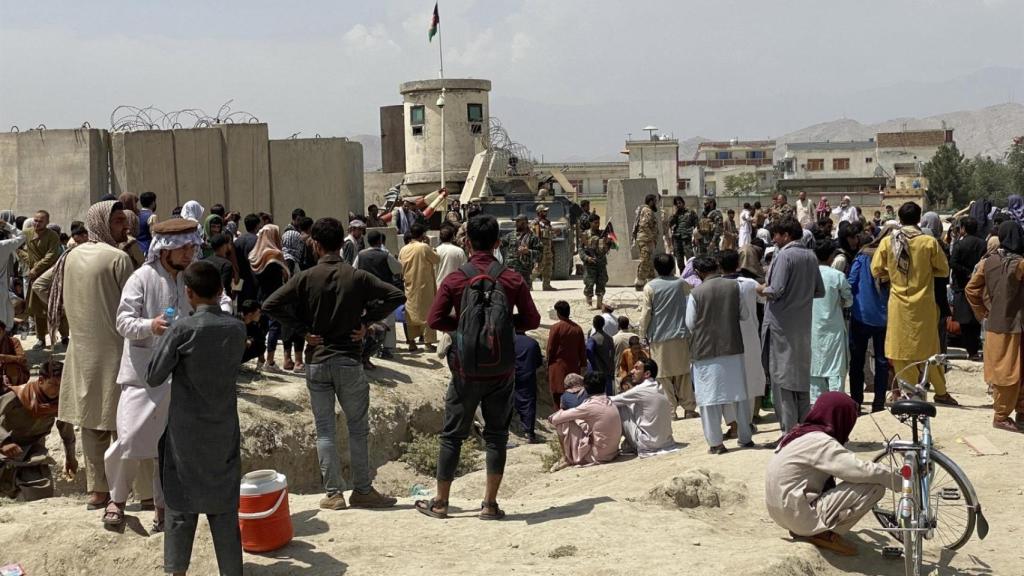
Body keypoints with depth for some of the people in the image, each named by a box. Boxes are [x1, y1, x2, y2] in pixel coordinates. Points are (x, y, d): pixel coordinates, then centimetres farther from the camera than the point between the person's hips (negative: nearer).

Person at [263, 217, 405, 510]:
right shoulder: (358, 277, -5)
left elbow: (270, 305, -10)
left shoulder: (306, 278, -5)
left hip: (316, 362, 1)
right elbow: (396, 296, -8)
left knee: (325, 430, 8)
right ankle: (362, 491, 14)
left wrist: (302, 329, -4)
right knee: (358, 428, 10)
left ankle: (333, 494, 10)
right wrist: (367, 321, -2)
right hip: (349, 360, -1)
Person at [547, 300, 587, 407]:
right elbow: (582, 349, 7)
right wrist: (583, 365, 15)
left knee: (558, 396, -1)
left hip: (558, 367, -4)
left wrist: (548, 362, 11)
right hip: (574, 367, 4)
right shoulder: (578, 328, 2)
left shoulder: (556, 327, -10)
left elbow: (550, 348, -5)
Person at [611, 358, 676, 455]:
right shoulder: (659, 388, 9)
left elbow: (613, 401, -3)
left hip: (649, 446, -8)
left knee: (619, 409, -1)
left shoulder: (640, 390, -14)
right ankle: (630, 443, 17)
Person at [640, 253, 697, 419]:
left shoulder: (650, 287, -8)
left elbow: (646, 314, -7)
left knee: (664, 375, 3)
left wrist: (644, 332, 5)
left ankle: (670, 411, 2)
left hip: (659, 337, -2)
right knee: (683, 373, 12)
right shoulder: (681, 284, 0)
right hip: (681, 336, 3)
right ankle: (689, 408, 14)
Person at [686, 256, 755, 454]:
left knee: (709, 397, 4)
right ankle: (745, 438, 21)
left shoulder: (696, 293, -10)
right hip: (733, 348, 3)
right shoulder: (734, 286, -3)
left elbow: (690, 324, -4)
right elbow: (744, 315, 4)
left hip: (706, 350, -3)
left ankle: (716, 443, 5)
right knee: (739, 394, 14)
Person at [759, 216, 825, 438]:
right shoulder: (810, 256, 8)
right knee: (802, 376, 15)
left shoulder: (784, 256, -14)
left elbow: (776, 291, -20)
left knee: (782, 379, -2)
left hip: (781, 325, -7)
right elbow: (819, 291, 11)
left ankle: (789, 431, -1)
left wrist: (762, 290, -1)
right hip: (803, 325, 7)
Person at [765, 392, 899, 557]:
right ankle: (826, 533, -5)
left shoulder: (801, 434, 12)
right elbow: (864, 471, -23)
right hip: (802, 517, -10)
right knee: (875, 486, -11)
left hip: (783, 512, 10)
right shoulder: (820, 442, -17)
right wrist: (900, 482, -9)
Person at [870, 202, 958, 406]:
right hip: (923, 304, 0)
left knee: (901, 349, 8)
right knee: (928, 347, 11)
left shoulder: (887, 242, -5)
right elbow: (943, 270, -1)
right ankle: (940, 392, 19)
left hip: (898, 304, 0)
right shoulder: (929, 242, -8)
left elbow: (876, 270, -1)